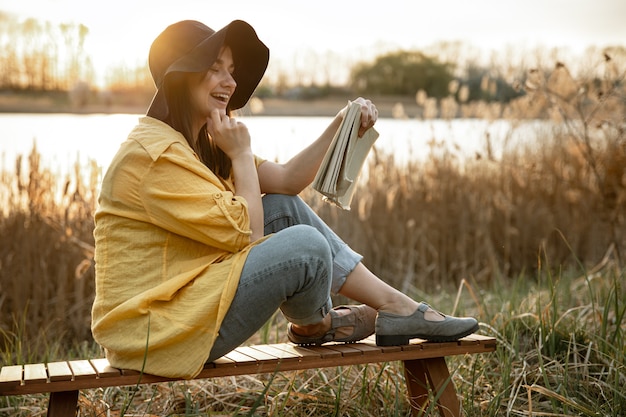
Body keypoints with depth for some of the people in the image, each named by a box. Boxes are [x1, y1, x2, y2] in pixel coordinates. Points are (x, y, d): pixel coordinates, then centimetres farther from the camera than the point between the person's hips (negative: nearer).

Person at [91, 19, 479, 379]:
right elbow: (245, 233, -20)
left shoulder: (202, 142, 12)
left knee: (286, 207, 4)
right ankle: (315, 326, 13)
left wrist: (341, 126, -2)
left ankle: (393, 305, 5)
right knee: (304, 244, -20)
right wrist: (242, 154, -11)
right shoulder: (156, 154, -20)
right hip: (155, 330, -10)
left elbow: (287, 181, 7)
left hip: (186, 297, 10)